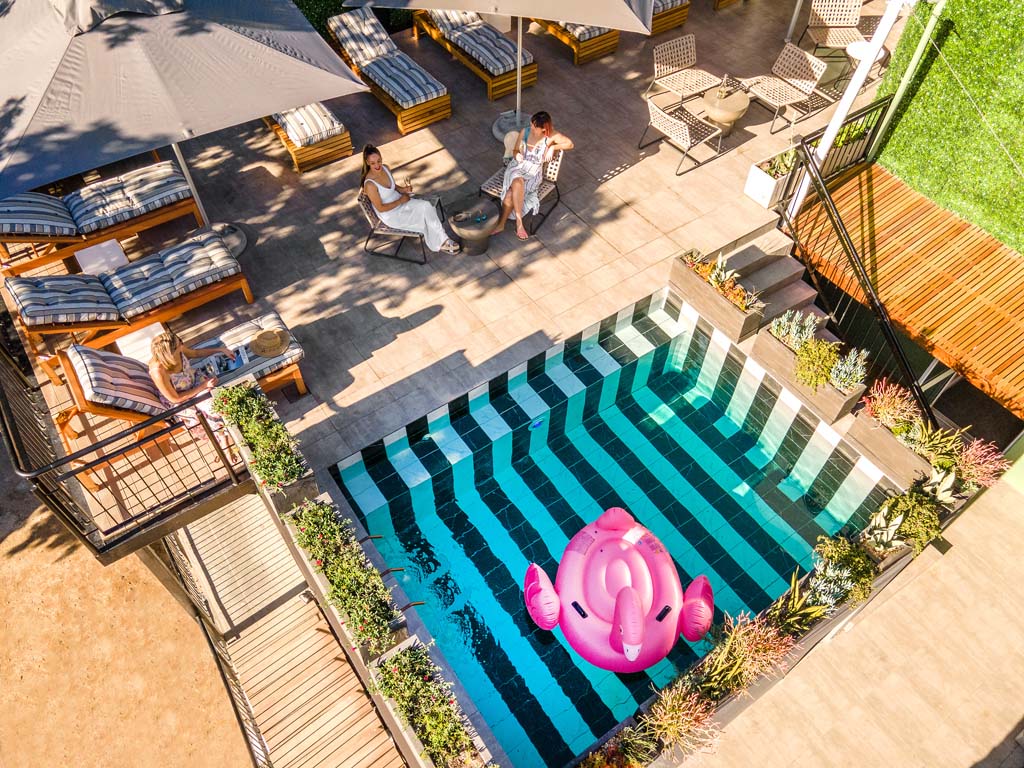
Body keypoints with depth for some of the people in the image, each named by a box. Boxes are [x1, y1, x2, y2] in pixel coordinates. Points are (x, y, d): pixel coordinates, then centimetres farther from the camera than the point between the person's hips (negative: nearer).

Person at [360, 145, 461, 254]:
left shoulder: (385, 168, -7)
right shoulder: (370, 184, -29)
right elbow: (380, 208, -21)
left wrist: (403, 190, -9)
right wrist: (401, 200, -16)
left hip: (400, 201, 6)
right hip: (391, 215, -6)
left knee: (426, 206, -17)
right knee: (425, 217, -15)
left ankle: (442, 241, -12)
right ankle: (441, 243, 5)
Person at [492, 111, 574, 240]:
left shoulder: (551, 136, -6)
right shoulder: (524, 132, -1)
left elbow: (570, 144, 1)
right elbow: (516, 151, 9)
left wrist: (553, 147, -11)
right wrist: (517, 155, -14)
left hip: (533, 173, -2)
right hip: (517, 167, 2)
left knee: (511, 192, -30)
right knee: (517, 182, -36)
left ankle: (501, 224, -18)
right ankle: (519, 221, -33)